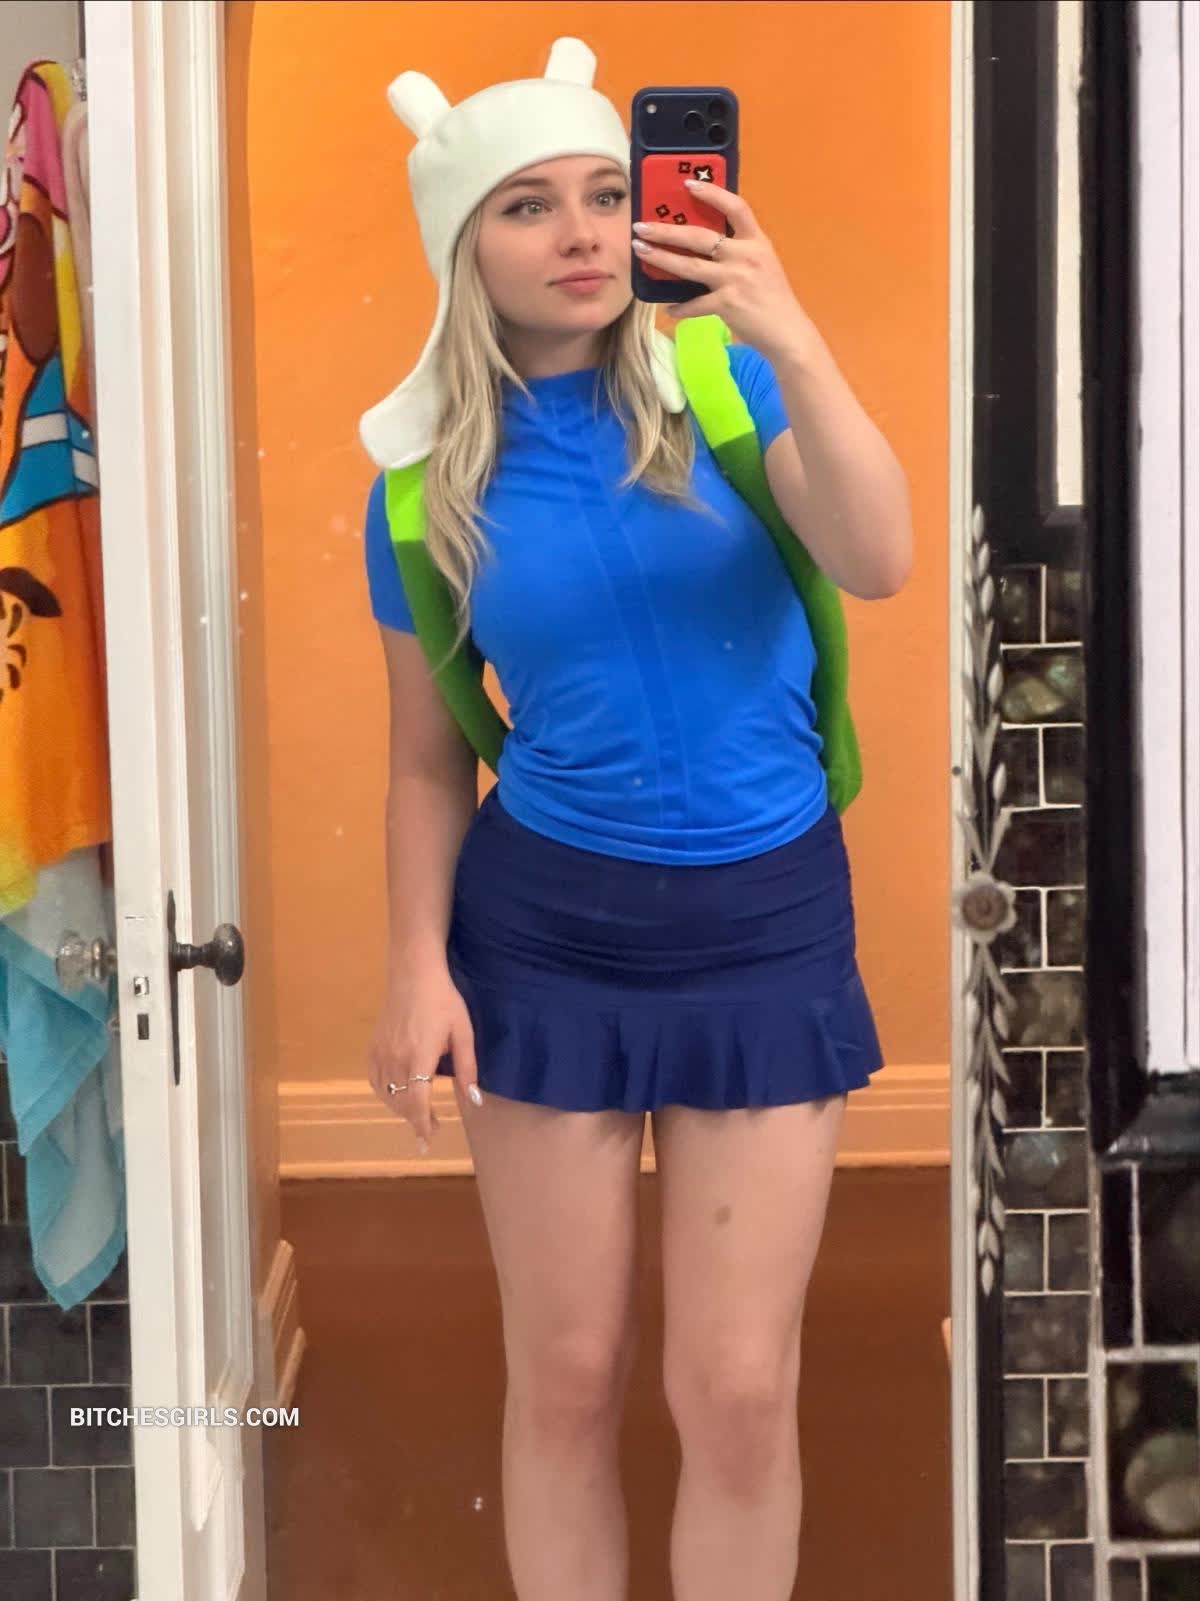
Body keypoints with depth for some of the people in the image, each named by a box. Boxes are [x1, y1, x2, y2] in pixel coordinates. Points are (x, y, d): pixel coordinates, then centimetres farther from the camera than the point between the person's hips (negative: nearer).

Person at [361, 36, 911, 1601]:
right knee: (565, 1378, 7)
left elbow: (879, 563, -21)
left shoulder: (723, 384, -4)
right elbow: (430, 760, 7)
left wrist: (789, 337, -31)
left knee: (738, 1389, 1)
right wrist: (419, 970, -6)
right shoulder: (427, 478, 0)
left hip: (766, 922, -1)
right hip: (542, 927, 1)